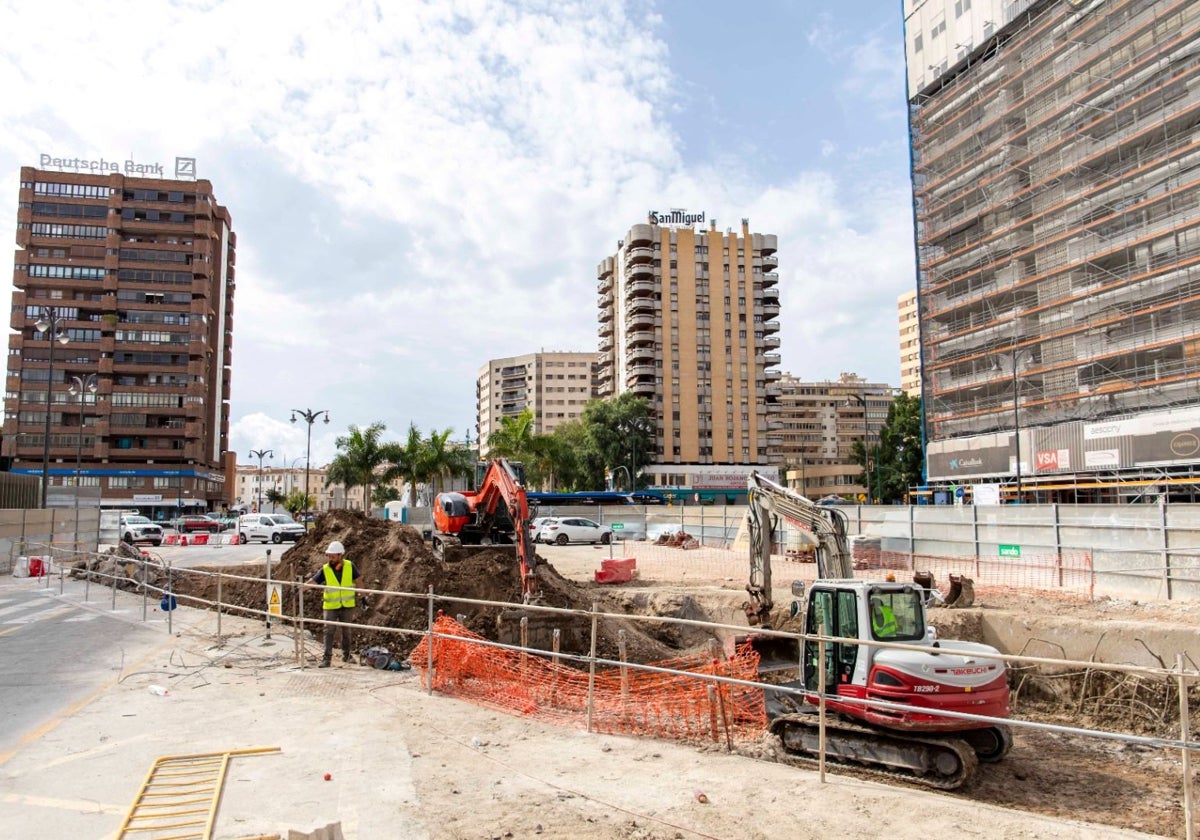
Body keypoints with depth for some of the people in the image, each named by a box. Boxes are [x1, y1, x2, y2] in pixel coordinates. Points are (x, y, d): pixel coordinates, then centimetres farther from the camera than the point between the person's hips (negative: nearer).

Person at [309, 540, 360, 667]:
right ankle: (327, 657, -1)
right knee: (329, 631, -7)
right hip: (331, 606, -1)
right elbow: (312, 581, -18)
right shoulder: (325, 570, -11)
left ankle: (346, 655, 28)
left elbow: (358, 581, 4)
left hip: (347, 605, 1)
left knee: (346, 631, 13)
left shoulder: (350, 566, -7)